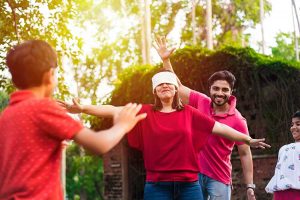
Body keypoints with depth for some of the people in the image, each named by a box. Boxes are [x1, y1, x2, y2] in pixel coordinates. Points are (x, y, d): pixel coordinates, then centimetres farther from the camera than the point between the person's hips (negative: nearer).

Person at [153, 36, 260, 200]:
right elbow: (178, 87, 4)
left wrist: (250, 187, -9)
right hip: (195, 173, 4)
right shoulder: (201, 102, -2)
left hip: (219, 178, -3)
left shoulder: (238, 121, -10)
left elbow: (245, 154, -7)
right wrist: (165, 59, -5)